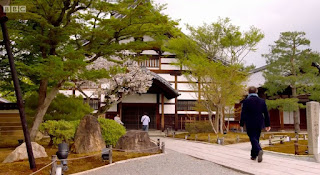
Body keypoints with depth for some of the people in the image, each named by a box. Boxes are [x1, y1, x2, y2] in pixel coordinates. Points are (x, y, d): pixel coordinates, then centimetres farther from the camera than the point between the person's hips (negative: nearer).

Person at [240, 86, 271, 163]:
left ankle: (259, 150, -28)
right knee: (256, 138, 14)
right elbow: (266, 114, 6)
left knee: (253, 138, -3)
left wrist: (241, 124, -4)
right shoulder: (262, 101, 4)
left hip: (250, 124, -4)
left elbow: (243, 114, -10)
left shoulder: (246, 101, -8)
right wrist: (267, 124, 12)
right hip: (259, 124, 4)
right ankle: (253, 155, 19)